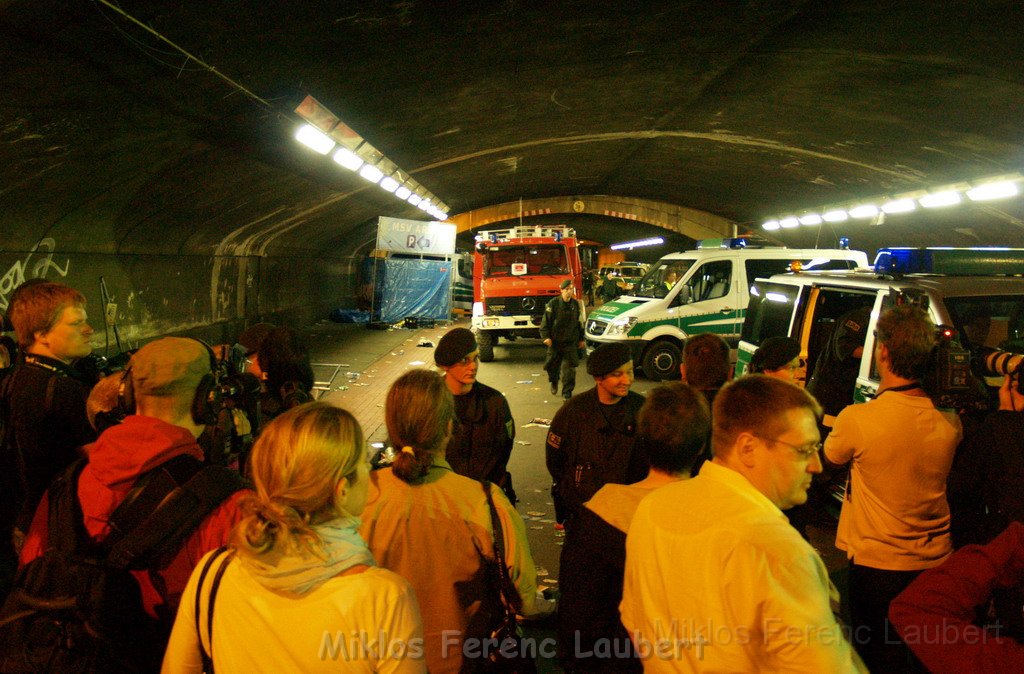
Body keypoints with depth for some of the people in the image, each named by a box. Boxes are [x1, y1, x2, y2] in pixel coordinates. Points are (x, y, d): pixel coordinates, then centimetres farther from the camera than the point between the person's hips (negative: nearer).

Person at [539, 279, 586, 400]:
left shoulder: (576, 304, 5)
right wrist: (546, 337, -14)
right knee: (552, 365, 11)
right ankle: (554, 382, 42)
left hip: (570, 342, 1)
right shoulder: (553, 303, -6)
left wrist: (581, 339, 15)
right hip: (555, 341, -1)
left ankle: (567, 392, 3)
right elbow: (546, 321, -6)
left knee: (569, 367, -5)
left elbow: (579, 323, 14)